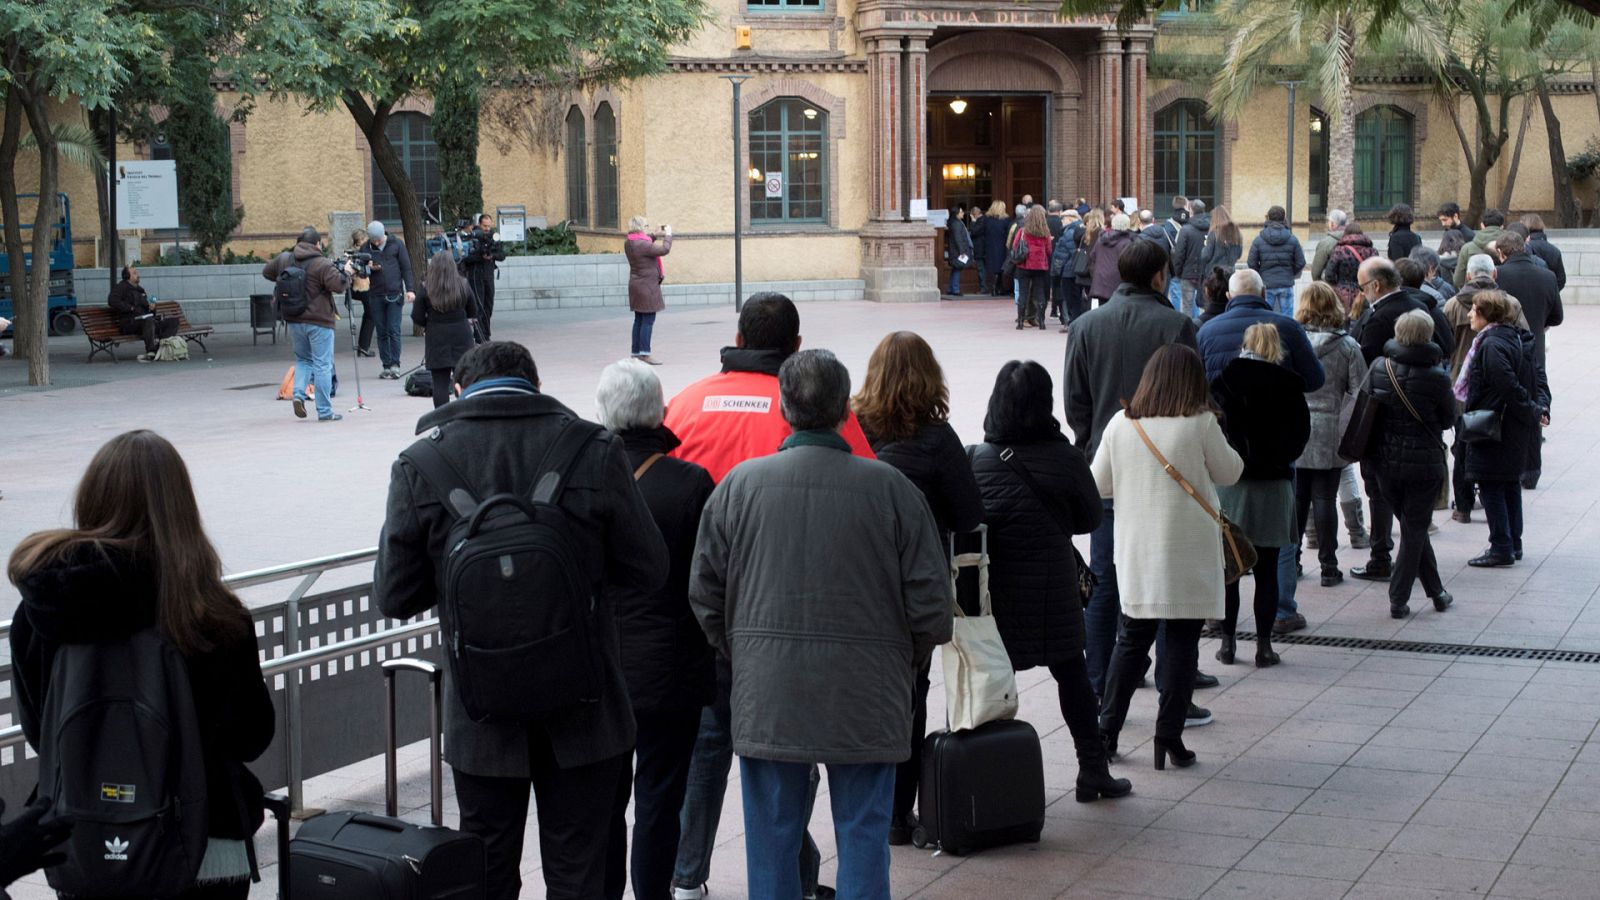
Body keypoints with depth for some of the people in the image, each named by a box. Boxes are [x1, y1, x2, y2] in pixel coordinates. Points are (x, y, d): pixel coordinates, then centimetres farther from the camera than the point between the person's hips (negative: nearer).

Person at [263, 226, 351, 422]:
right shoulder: (322, 264, -14)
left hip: (294, 320, 5)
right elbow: (338, 286, -19)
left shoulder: (284, 259, 4)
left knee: (303, 360, 22)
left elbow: (266, 272, 17)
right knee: (322, 365, 2)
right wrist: (344, 272, -2)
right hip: (319, 321, -5)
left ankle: (299, 394, 0)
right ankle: (325, 411, 3)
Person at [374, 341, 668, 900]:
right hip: (582, 711, 0)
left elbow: (394, 597, -4)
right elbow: (648, 572, -4)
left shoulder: (419, 466, -7)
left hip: (479, 714, 1)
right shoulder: (595, 452, -9)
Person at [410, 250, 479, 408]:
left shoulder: (426, 290, -8)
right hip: (462, 336, 2)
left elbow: (417, 318, -6)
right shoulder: (463, 286, -3)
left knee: (440, 383, 1)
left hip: (437, 339, -2)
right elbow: (473, 312, 7)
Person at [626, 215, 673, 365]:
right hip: (647, 285, -9)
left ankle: (636, 353, 18)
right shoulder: (643, 245, -22)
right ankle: (644, 354, -9)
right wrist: (668, 235, -4)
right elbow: (664, 250, -19)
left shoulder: (629, 243, 6)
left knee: (639, 320, 14)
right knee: (648, 320, -7)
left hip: (636, 284, 9)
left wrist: (656, 236, 15)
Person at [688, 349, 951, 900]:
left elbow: (705, 590, 3)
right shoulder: (889, 488, -7)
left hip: (766, 695, 1)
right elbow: (931, 597, -4)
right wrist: (905, 661, 14)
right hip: (866, 698, -1)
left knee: (771, 835, 11)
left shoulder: (740, 485, -3)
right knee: (863, 834, 8)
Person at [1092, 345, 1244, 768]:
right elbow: (1229, 472, 3)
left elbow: (1099, 484, 6)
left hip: (1136, 555, 3)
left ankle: (1107, 729, 16)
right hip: (1189, 555, -3)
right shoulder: (1201, 424, -11)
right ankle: (1169, 737, 6)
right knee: (1180, 645, 5)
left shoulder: (1120, 424, -2)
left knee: (1131, 641, 15)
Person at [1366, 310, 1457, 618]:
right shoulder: (1436, 378, -14)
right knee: (1414, 530, 8)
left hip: (1385, 462, 3)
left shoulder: (1379, 368, -7)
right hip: (1424, 462, -3)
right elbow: (1449, 418, -1)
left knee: (1412, 527, 18)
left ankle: (1436, 590, 25)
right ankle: (1398, 599, 7)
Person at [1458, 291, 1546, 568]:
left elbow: (1509, 387, -26)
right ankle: (1513, 544, 23)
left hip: (1494, 429, -10)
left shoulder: (1491, 345, -20)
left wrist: (1532, 412, -16)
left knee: (1491, 486, -2)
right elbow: (1537, 379, 12)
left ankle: (1501, 548, -1)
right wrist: (1541, 407, 1)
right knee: (1511, 483, 16)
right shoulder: (1516, 339, 10)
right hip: (1516, 430, 10)